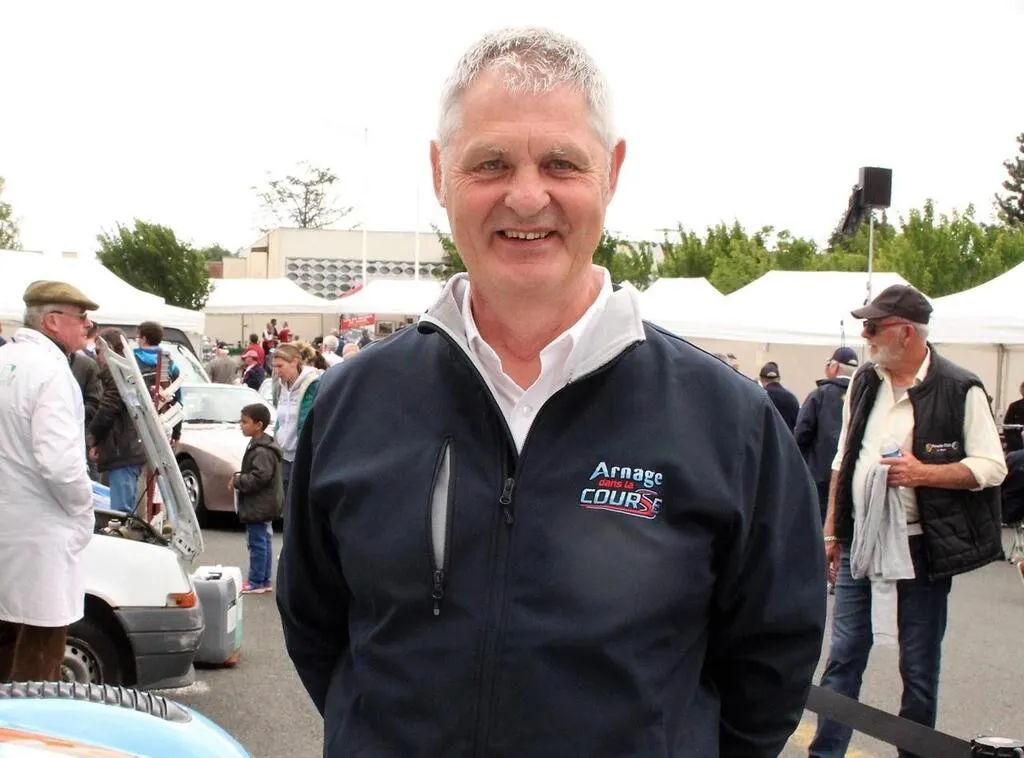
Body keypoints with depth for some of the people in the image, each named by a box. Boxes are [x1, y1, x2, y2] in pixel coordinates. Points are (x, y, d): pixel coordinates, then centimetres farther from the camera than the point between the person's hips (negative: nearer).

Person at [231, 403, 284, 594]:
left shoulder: (262, 451, -21)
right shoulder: (258, 445, 12)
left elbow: (259, 477, -27)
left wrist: (237, 481, -16)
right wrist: (239, 479, 8)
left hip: (259, 506, -11)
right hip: (264, 505, 11)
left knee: (257, 542, -5)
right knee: (264, 541, 15)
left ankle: (256, 582, 0)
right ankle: (264, 580, 22)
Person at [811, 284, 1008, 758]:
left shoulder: (960, 390, -9)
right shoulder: (864, 382, 8)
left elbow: (991, 467, -9)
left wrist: (924, 473, -22)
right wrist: (832, 530, 13)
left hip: (921, 548, -5)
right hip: (859, 542, 5)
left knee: (919, 668, 8)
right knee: (843, 657, 7)